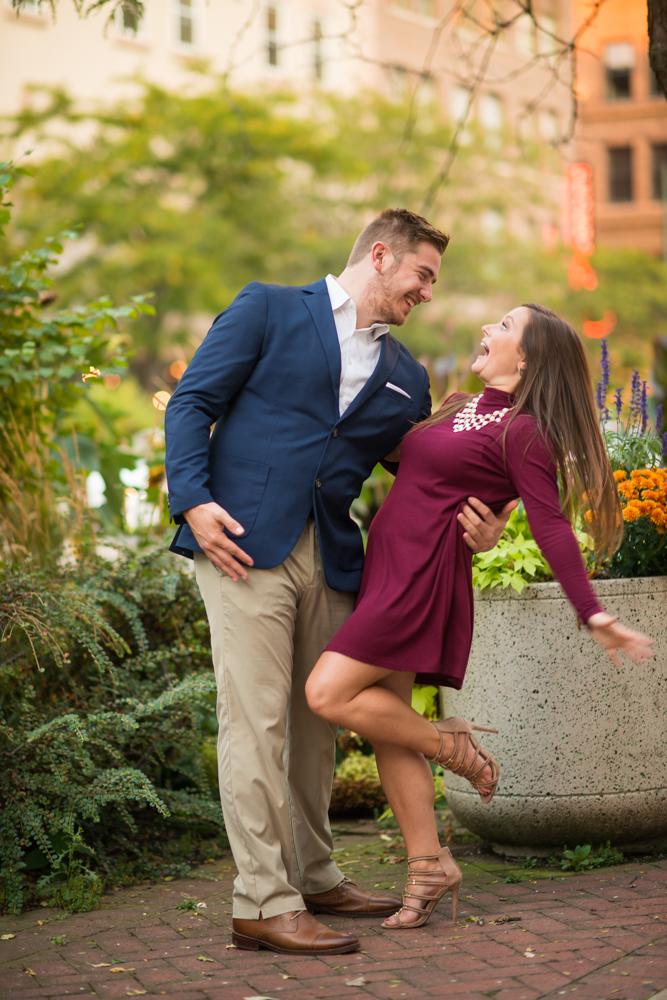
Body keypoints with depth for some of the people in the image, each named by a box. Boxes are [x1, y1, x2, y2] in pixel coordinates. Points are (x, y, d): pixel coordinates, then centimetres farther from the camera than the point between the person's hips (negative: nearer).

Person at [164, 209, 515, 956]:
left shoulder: (406, 378, 19)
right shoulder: (268, 311, 4)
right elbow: (193, 402, 0)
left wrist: (473, 526, -4)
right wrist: (193, 499, -15)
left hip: (330, 559, 6)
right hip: (244, 542, -6)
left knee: (319, 720, 12)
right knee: (257, 720, -9)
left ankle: (313, 877, 26)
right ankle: (262, 903, -8)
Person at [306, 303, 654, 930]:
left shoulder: (523, 432, -8)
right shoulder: (459, 409, 16)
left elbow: (551, 525, -13)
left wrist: (593, 614, -19)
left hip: (423, 575, -8)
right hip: (385, 567, 8)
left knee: (329, 694, -17)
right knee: (385, 725, 6)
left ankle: (451, 746, 3)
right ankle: (429, 868, 13)